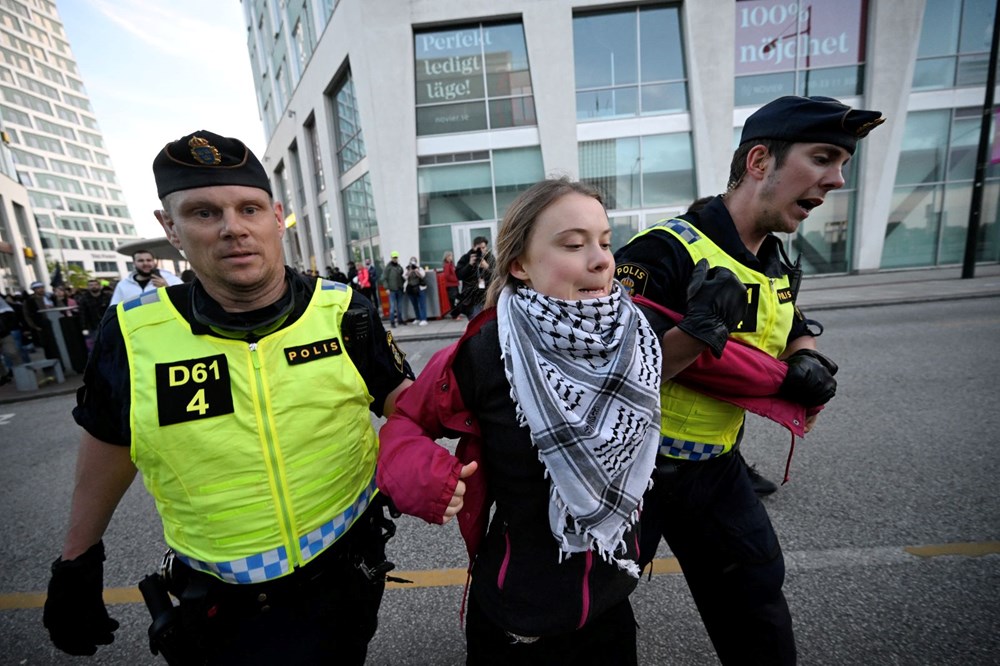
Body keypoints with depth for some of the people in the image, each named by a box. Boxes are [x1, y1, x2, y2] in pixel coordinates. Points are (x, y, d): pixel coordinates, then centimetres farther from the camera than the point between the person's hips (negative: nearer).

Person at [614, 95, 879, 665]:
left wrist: (807, 363, -2)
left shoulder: (776, 262, 3)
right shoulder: (665, 252, -25)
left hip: (716, 466, 7)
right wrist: (695, 335, -41)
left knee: (758, 604, 24)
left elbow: (797, 333, 20)